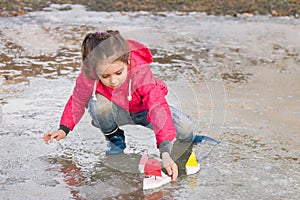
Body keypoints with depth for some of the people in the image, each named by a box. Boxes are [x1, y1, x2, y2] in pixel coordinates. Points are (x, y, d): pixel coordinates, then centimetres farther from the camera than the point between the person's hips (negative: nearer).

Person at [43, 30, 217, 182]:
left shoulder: (141, 72, -40)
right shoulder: (88, 77, -32)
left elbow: (158, 108, -49)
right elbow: (78, 101, -9)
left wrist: (165, 153, -60)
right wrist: (64, 129, -21)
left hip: (145, 110, -1)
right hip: (119, 112, 1)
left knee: (184, 127, -28)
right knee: (98, 103, -34)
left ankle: (187, 138, 14)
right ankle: (116, 140, -2)